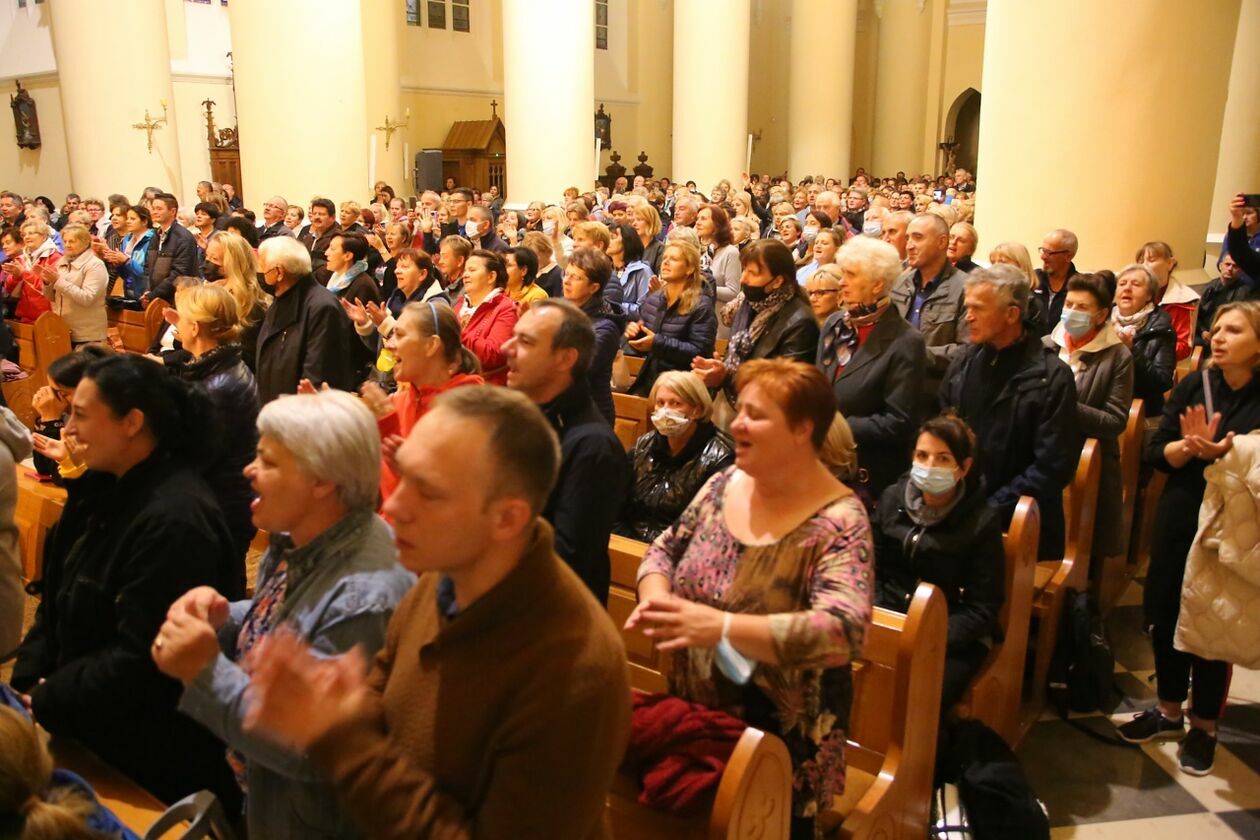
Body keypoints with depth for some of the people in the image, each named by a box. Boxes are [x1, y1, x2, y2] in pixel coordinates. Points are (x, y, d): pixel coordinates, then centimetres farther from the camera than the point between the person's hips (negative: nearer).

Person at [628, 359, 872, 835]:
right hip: (692, 716, 6)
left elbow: (843, 630, -32)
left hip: (779, 741, -5)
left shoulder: (838, 522, -20)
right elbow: (666, 548, 8)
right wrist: (655, 598, -14)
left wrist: (721, 626, -39)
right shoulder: (726, 482, -1)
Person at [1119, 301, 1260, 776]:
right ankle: (1168, 710, 31)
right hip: (1178, 522, 4)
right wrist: (1190, 446, -20)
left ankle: (1204, 725, 24)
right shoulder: (1192, 388, 2)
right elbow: (1154, 454, -2)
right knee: (1165, 617, 11)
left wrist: (1217, 452, -26)